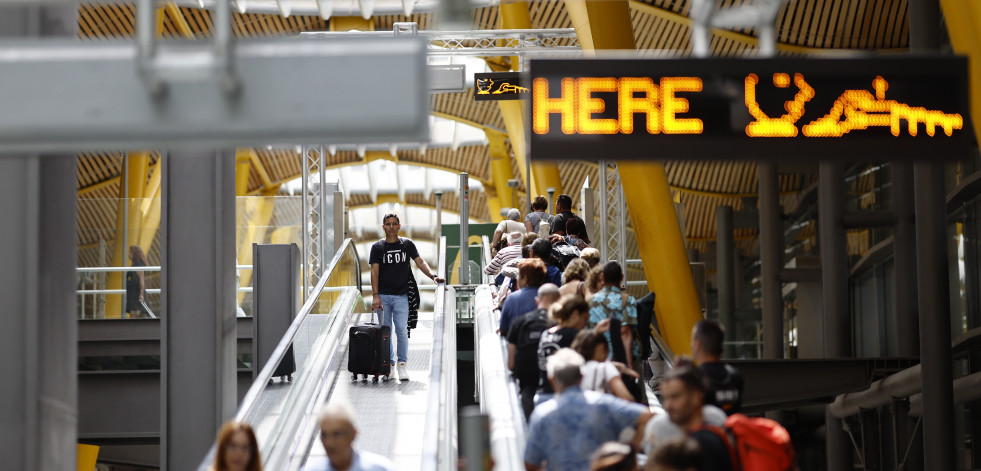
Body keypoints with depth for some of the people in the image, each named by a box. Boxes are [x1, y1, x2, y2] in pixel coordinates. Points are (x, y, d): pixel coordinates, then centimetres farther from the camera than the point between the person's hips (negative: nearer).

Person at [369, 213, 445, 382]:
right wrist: (375, 295, -9)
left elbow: (420, 262, 5)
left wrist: (432, 276, -13)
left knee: (402, 330, -8)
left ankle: (402, 365, -2)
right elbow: (375, 271, 0)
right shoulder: (377, 247, 5)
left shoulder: (407, 244, 8)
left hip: (401, 295, 0)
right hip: (383, 296, 0)